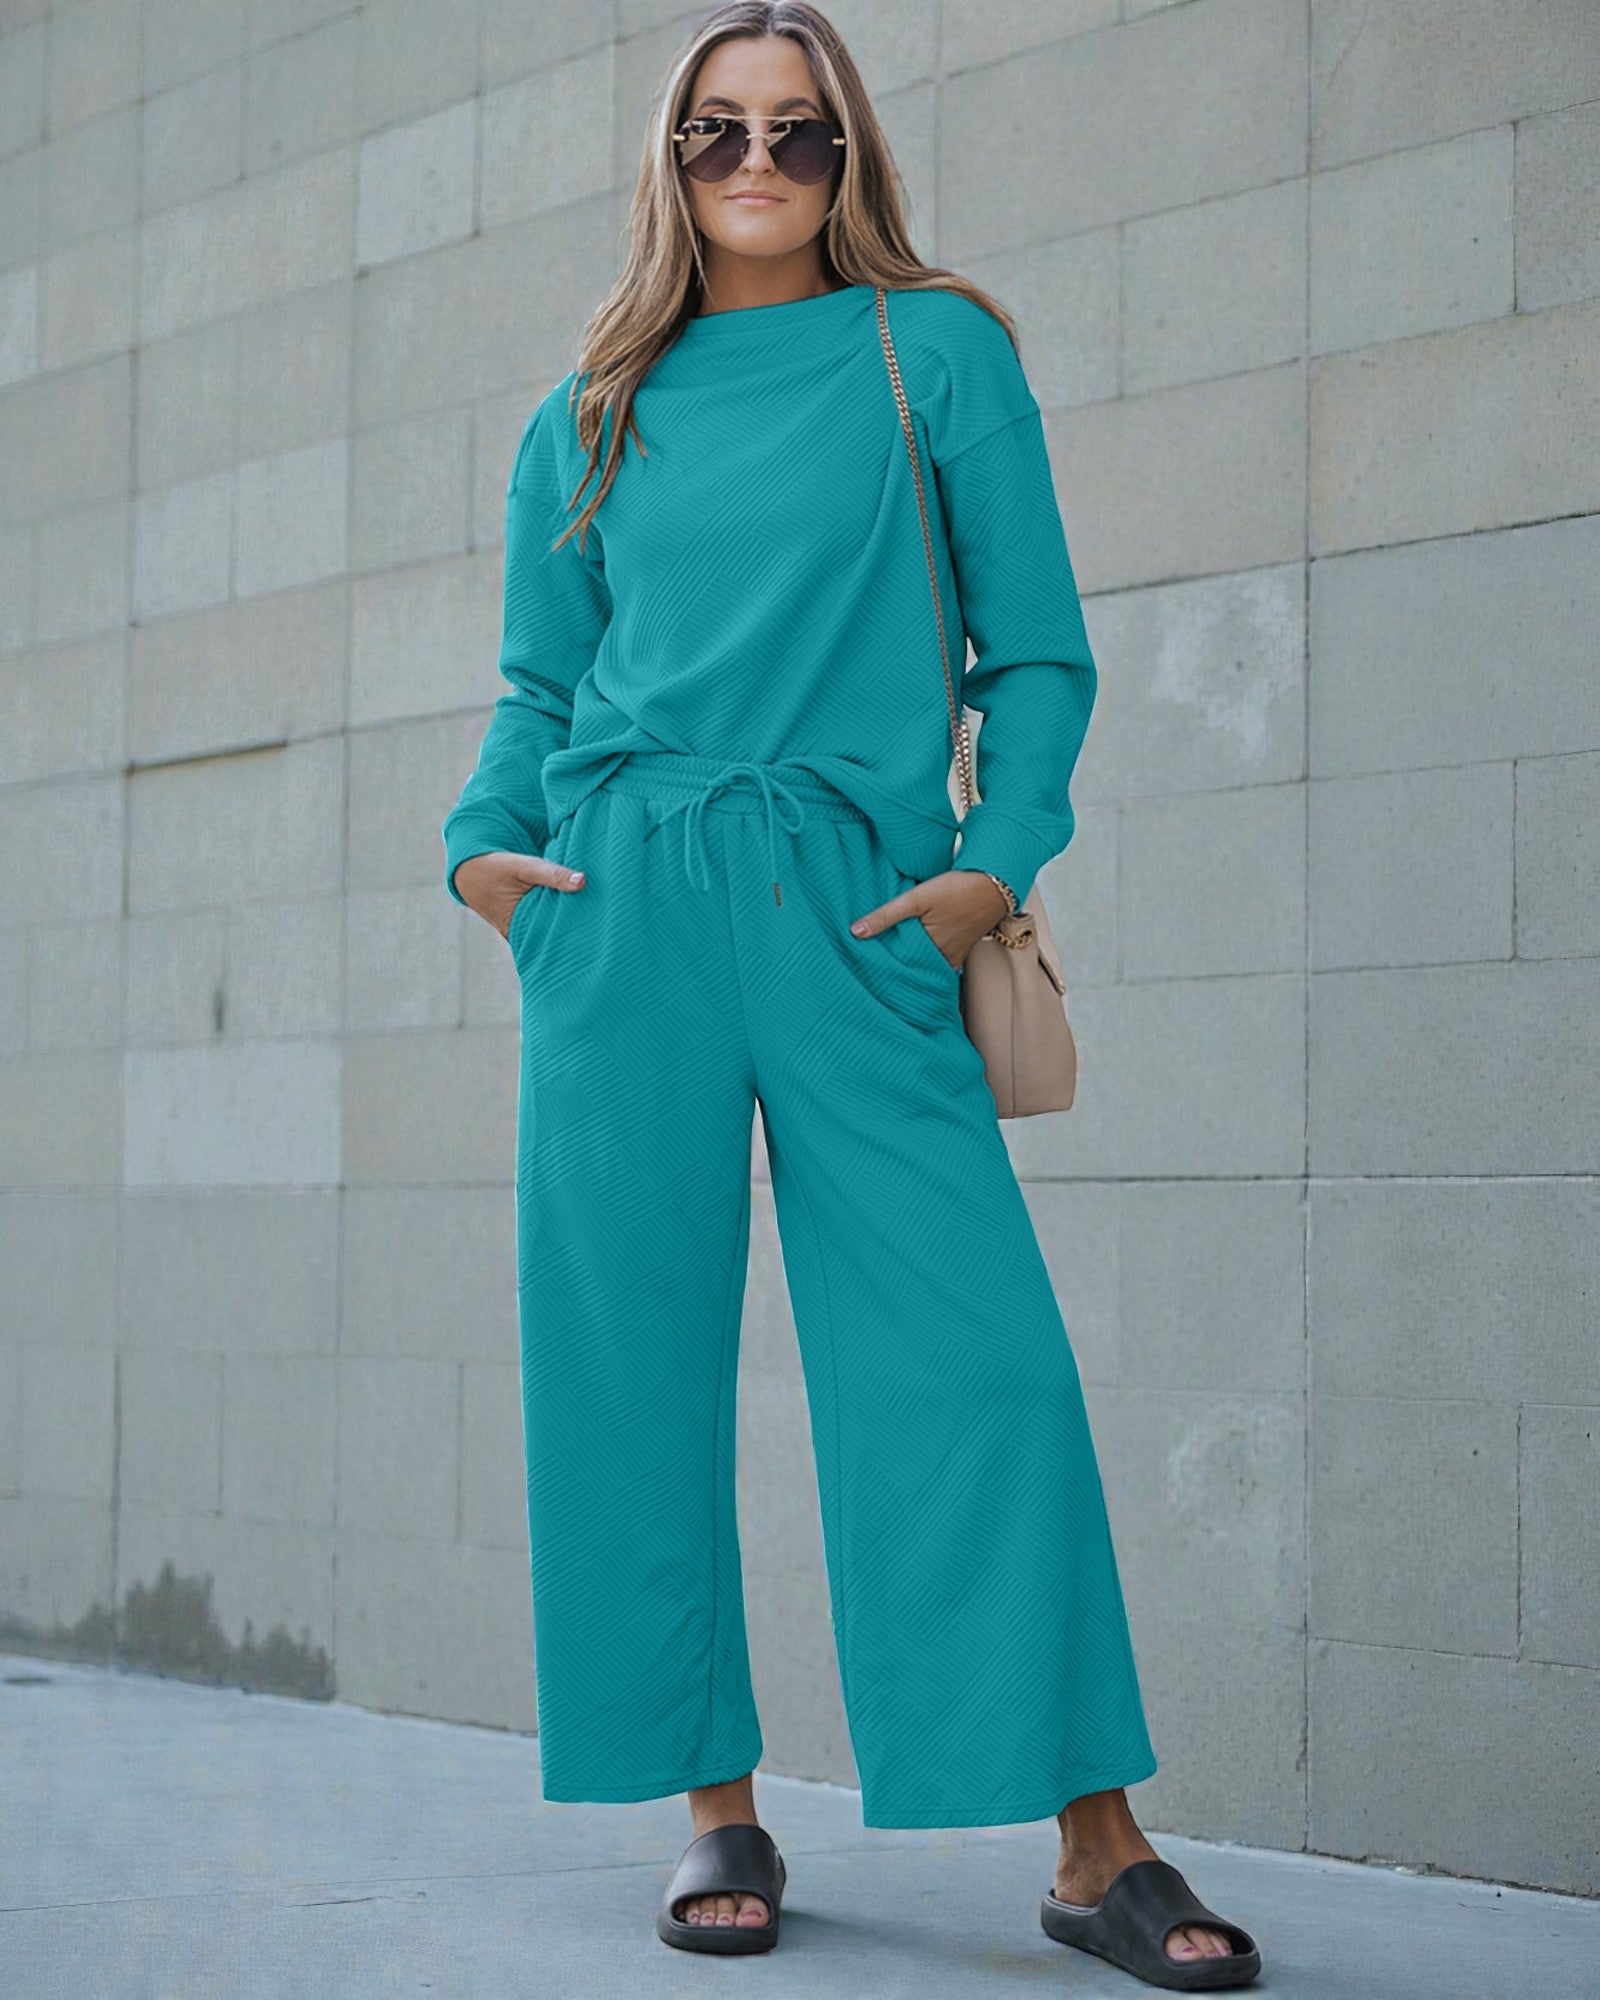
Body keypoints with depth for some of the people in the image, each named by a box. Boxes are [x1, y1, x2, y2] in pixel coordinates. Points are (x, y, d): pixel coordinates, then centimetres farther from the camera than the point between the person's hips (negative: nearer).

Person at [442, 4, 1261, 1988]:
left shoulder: (937, 352, 9)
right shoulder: (588, 422, 15)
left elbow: (1035, 650, 7)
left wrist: (999, 854, -7)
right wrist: (486, 836, 2)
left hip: (857, 909, -2)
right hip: (622, 910, 2)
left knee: (975, 1356, -10)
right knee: (636, 1355, 0)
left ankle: (1095, 1841, -5)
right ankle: (716, 1807, 12)